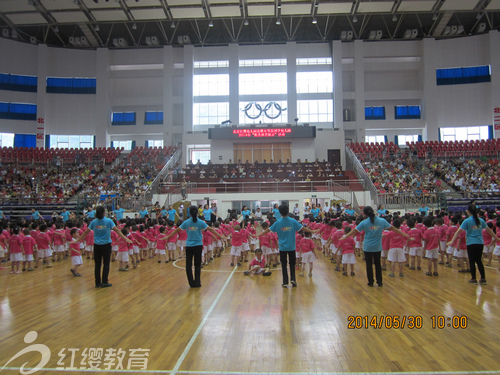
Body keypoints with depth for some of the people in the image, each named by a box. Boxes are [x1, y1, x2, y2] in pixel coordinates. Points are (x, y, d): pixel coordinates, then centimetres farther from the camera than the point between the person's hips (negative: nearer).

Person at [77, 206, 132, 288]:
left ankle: (97, 283, 14)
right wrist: (125, 238, -9)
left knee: (97, 264, 9)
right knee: (106, 264, 5)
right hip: (106, 245, -3)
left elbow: (86, 232, 6)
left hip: (97, 245, 3)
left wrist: (78, 240, 17)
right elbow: (117, 230, -10)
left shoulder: (94, 222, 1)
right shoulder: (108, 221, -8)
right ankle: (104, 282, 7)